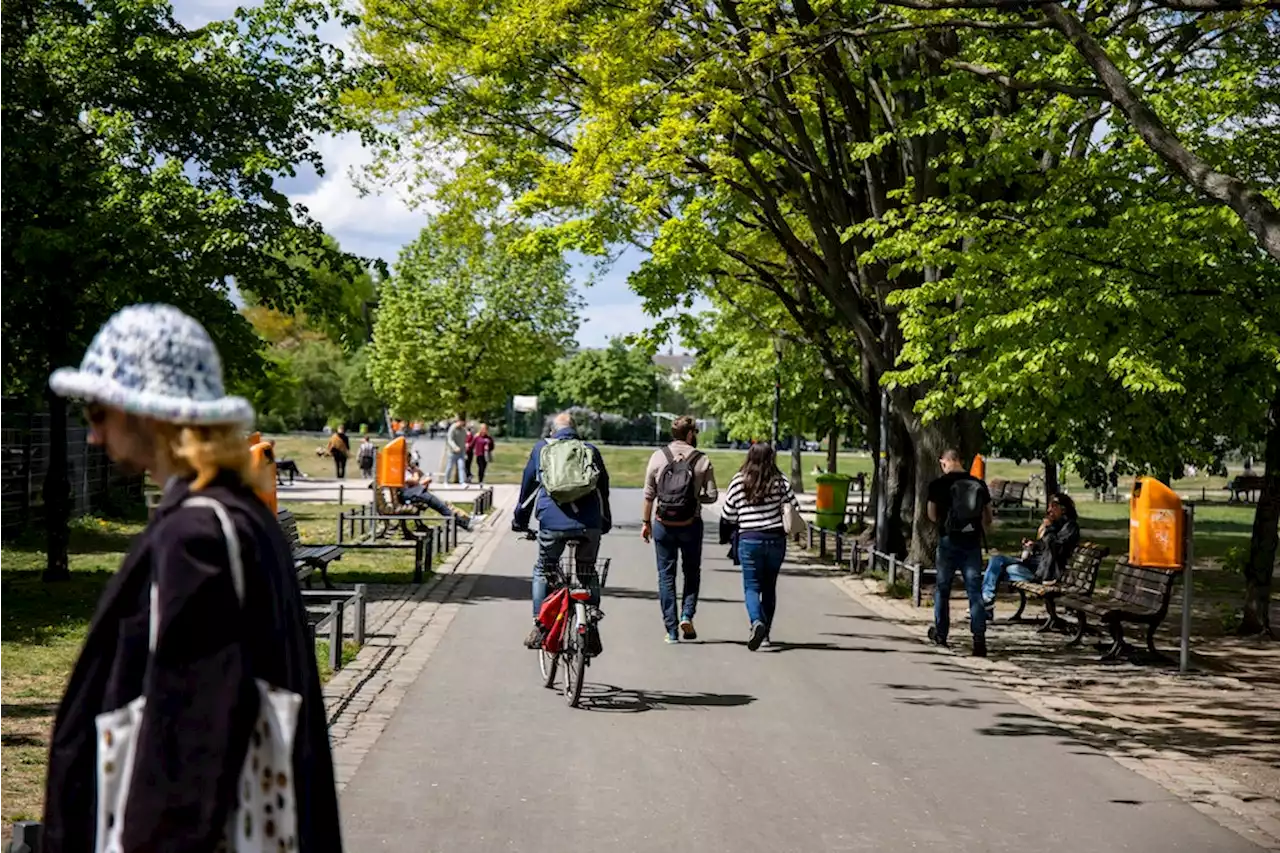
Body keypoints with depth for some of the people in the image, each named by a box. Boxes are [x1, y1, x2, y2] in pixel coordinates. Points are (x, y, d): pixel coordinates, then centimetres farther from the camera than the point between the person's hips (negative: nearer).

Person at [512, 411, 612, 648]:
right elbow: (603, 489, 24)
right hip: (589, 525, 1)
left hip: (552, 524, -1)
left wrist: (519, 521, 31)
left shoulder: (542, 448, 16)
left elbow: (527, 485, 22)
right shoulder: (591, 450, 18)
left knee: (543, 571, 17)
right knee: (588, 574, 18)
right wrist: (605, 523, 35)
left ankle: (539, 627, 9)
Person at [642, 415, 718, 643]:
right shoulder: (702, 460, -4)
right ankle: (687, 614, -2)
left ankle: (671, 630, 6)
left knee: (666, 575, 8)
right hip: (690, 524, -1)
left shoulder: (658, 456, 0)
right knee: (692, 572, 17)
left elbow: (649, 494, 0)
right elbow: (712, 495, -4)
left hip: (663, 524, 1)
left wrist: (646, 522, 8)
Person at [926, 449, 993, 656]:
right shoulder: (979, 485, 4)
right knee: (974, 590, 1)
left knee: (942, 588, 14)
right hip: (972, 542, 2)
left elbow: (932, 515, 1)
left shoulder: (939, 485, -5)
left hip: (948, 540, -2)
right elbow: (988, 518, 7)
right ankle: (979, 638, -7)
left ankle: (940, 633, 24)